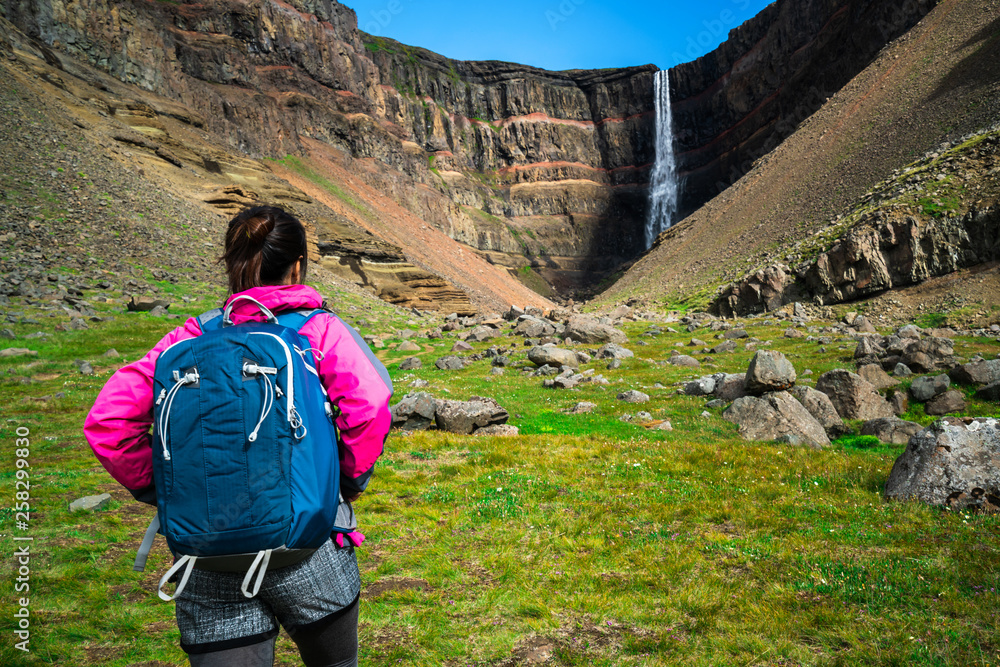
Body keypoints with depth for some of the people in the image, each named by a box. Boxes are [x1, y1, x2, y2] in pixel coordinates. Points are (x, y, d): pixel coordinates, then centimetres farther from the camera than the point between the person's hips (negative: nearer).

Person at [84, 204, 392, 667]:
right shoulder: (320, 330, -3)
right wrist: (352, 481, -3)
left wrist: (163, 491, 7)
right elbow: (369, 407, -19)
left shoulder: (191, 338, 4)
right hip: (304, 549, -1)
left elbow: (106, 423, -4)